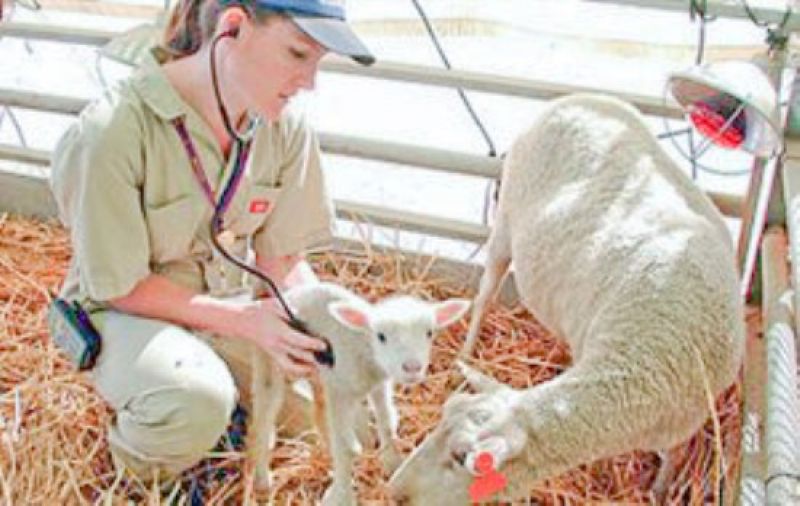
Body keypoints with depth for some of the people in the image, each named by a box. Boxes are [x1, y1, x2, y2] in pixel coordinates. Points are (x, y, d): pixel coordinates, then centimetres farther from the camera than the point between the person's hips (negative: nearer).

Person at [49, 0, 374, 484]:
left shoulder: (286, 130, -13)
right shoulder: (110, 134, -29)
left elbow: (283, 260, -4)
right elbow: (121, 287, -20)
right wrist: (244, 321, -26)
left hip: (229, 303, 6)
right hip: (127, 312, -5)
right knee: (197, 403, -35)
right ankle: (138, 465, 1)